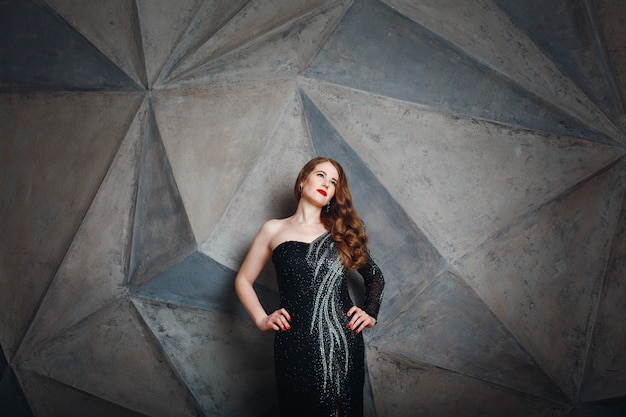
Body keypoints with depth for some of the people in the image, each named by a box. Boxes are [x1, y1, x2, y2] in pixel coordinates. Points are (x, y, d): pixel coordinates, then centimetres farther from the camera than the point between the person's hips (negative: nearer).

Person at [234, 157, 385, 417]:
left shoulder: (342, 233, 12)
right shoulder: (274, 230, 7)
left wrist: (370, 314, 8)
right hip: (296, 347, -2)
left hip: (345, 345, 2)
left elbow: (375, 277, 22)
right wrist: (262, 320, -1)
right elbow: (243, 280, 12)